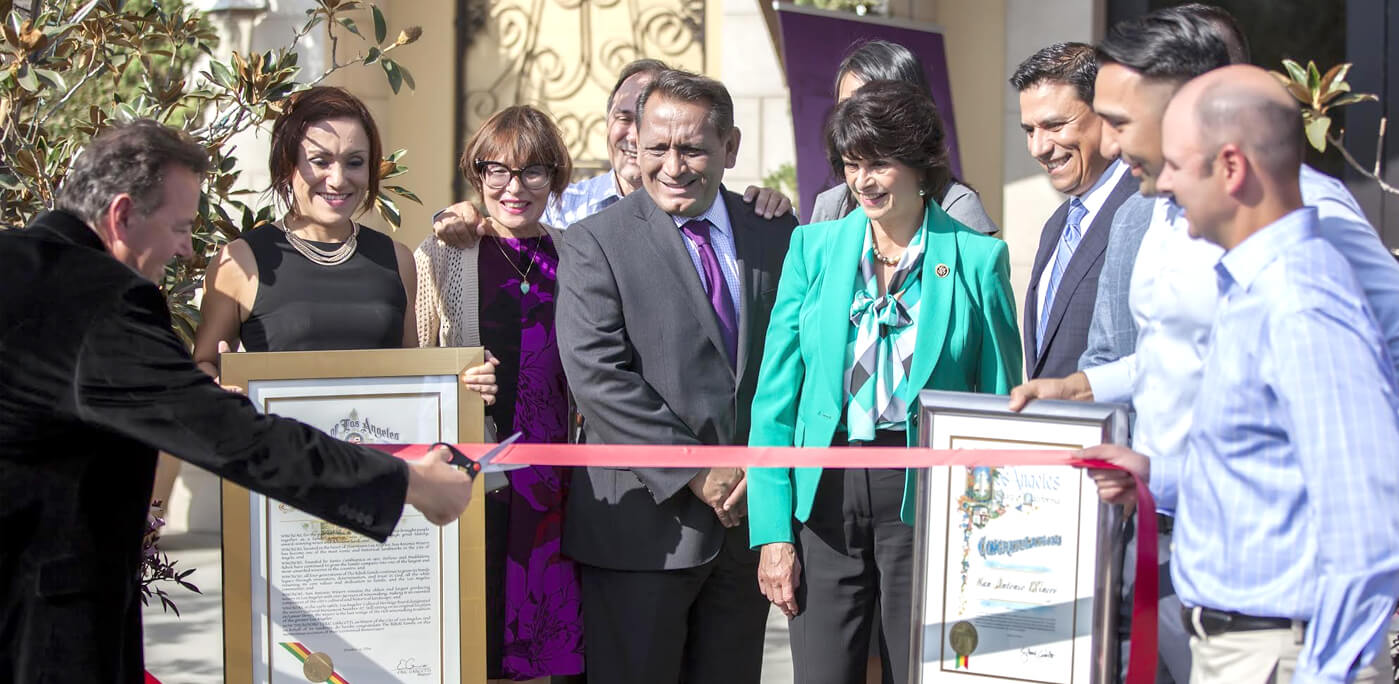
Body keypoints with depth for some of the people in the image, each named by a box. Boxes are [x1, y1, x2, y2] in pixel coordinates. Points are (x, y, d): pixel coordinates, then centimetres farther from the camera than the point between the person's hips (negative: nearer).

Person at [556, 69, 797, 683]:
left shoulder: (777, 236, 9)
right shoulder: (594, 245, -4)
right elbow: (597, 377, -13)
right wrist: (696, 474, -15)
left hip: (749, 513, 4)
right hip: (644, 525, -4)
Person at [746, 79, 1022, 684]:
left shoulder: (978, 259, 0)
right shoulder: (813, 248, 6)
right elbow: (774, 399, 6)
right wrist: (773, 531, -1)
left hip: (926, 497, -2)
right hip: (825, 496, 2)